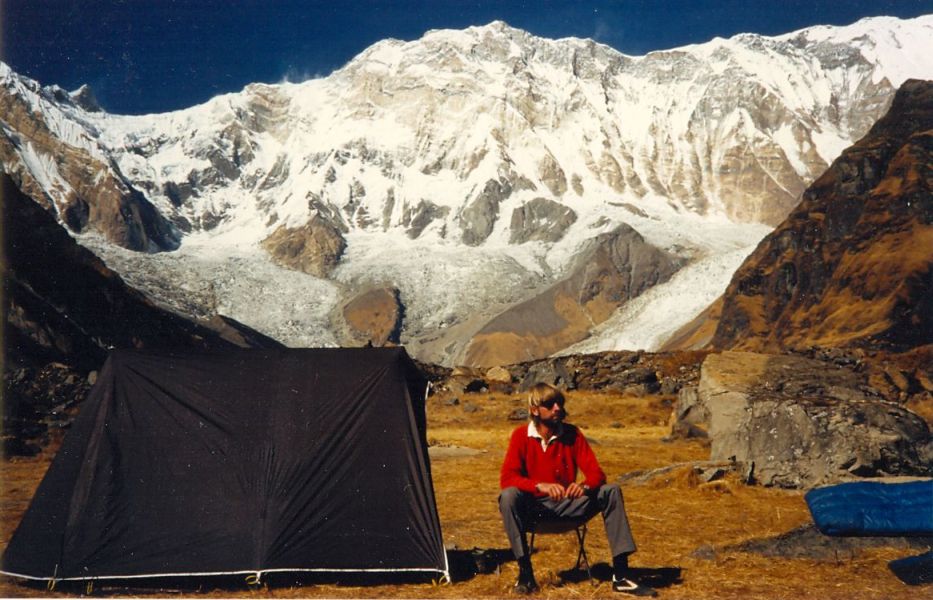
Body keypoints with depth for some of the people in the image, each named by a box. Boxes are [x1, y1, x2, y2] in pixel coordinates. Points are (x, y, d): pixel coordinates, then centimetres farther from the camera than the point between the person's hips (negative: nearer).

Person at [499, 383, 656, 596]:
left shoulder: (572, 434, -2)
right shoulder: (521, 435, -9)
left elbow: (596, 473, -6)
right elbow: (507, 478, -19)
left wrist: (584, 485, -31)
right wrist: (540, 486, -37)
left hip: (568, 505, 3)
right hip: (534, 506, -2)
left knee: (611, 492, -19)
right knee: (509, 496, -34)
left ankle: (621, 576, -21)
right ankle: (525, 572, -25)